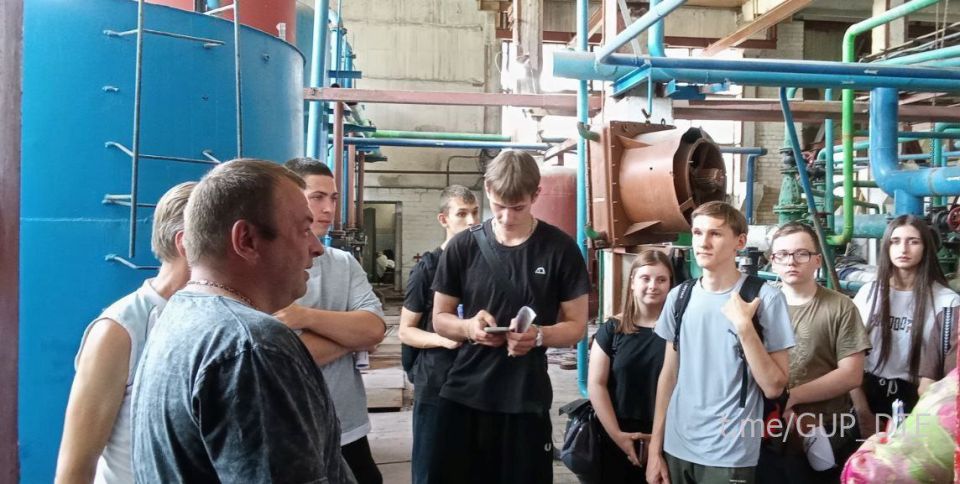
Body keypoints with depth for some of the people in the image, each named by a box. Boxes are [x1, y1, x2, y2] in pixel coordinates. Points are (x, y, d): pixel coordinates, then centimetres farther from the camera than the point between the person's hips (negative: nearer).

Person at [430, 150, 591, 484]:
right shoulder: (463, 246, 1)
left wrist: (539, 335, -20)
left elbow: (576, 326, 1)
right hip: (462, 396, 2)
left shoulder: (560, 249, -3)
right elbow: (440, 319, 8)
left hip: (527, 401, -1)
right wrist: (468, 327, -15)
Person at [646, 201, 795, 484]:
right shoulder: (678, 297, 3)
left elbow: (774, 388, -10)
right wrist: (655, 447, 6)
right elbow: (669, 375, 7)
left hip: (730, 455, -4)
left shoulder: (765, 299, -9)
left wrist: (744, 326, -20)